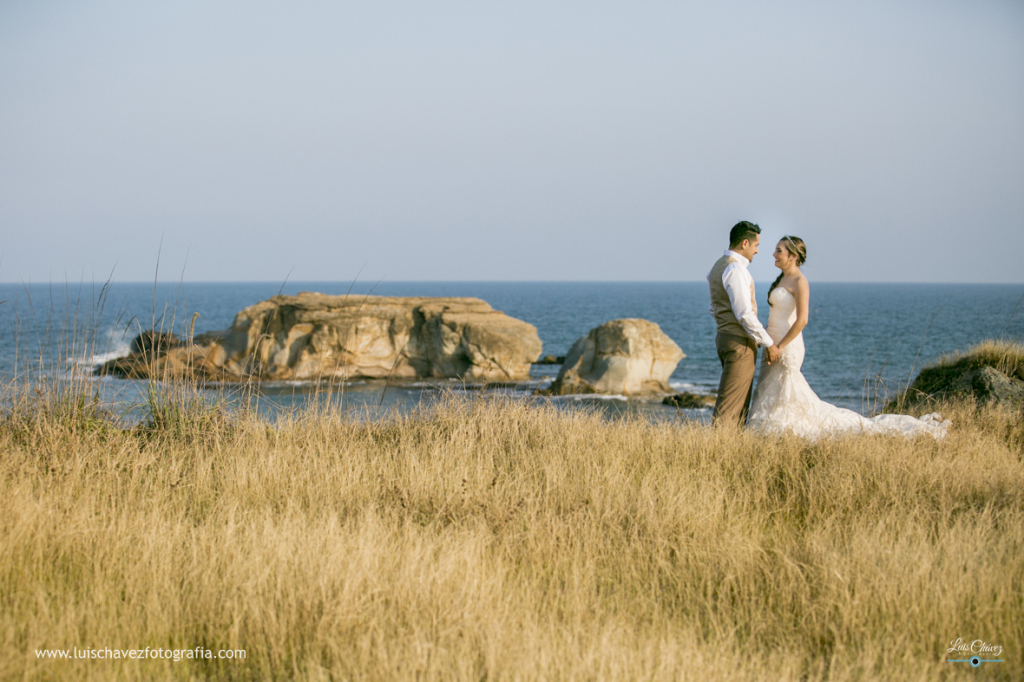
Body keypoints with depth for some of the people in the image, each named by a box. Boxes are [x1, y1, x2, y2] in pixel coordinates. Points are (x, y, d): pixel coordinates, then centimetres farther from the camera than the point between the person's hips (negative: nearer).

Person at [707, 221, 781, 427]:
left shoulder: (718, 267, 14)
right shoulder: (735, 269, -18)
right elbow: (744, 314, -22)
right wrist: (769, 343, -16)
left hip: (724, 338, 10)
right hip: (740, 343, -10)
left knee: (741, 403, 13)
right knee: (729, 406, -10)